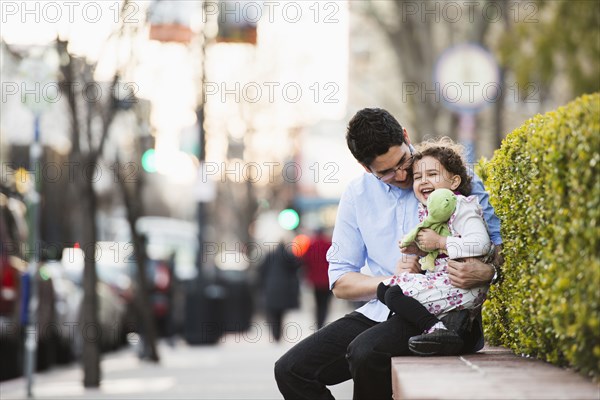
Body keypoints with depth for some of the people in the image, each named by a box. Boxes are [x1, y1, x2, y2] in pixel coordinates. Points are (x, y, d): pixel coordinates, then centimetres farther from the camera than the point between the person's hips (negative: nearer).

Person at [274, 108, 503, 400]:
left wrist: (485, 272, -25)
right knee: (291, 369, -9)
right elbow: (340, 282, 9)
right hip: (382, 310, 5)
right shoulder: (357, 195, 8)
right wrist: (392, 280, -10)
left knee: (365, 352, -33)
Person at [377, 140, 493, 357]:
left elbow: (480, 245, -26)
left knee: (396, 294, -18)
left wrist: (439, 242, -19)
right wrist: (414, 246, 7)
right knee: (384, 288, 5)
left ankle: (438, 331, -23)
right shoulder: (425, 211, 17)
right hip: (438, 279, 10)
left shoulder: (463, 207, -10)